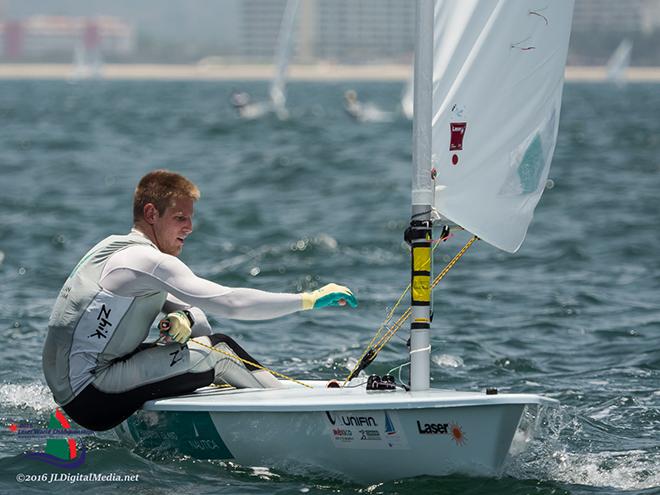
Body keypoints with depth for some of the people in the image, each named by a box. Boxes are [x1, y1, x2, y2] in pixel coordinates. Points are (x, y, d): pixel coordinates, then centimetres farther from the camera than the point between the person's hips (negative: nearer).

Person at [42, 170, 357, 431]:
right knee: (215, 350, -15)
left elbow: (201, 321, 16)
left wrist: (184, 320, -8)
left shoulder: (115, 248, 16)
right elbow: (228, 302, -22)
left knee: (202, 334, 13)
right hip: (89, 398, -10)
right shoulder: (146, 261, -15)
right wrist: (309, 300, -18)